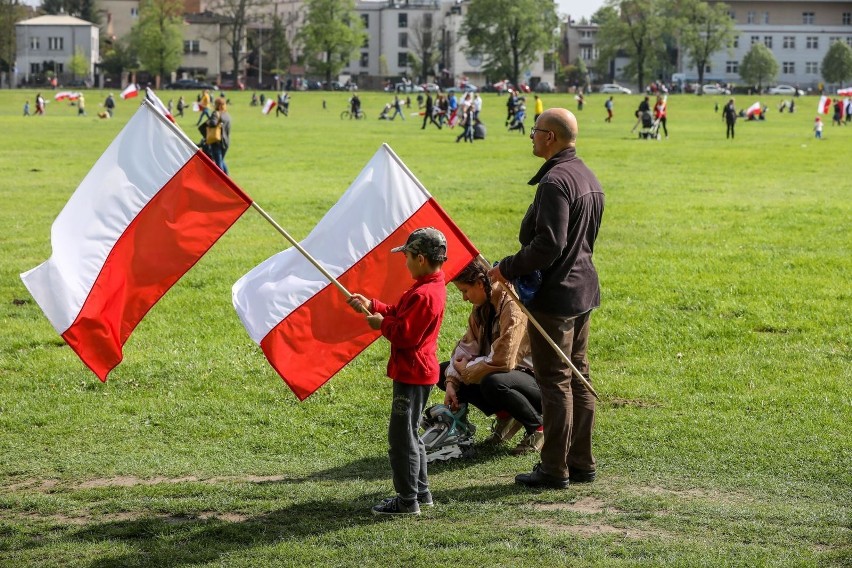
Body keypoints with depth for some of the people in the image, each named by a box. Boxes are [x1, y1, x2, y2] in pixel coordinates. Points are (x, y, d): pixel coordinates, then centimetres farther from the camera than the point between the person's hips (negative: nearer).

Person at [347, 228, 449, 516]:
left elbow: (404, 334, -25)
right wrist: (372, 306, 12)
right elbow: (401, 314, 18)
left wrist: (381, 324, -10)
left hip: (412, 373, -11)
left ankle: (407, 500, 1)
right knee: (409, 433, 20)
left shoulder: (423, 295, -23)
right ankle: (421, 492, 27)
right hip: (416, 371, 11)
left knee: (401, 436, -4)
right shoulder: (433, 286, 10)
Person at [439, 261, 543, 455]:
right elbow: (467, 345, 6)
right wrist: (451, 382, -7)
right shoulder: (482, 306, 2)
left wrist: (467, 368, -16)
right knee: (443, 372, 3)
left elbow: (502, 361, -32)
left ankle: (538, 426, -13)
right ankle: (505, 416, 6)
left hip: (537, 379, -9)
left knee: (492, 383, -40)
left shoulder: (514, 307, -27)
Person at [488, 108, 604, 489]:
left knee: (554, 382, -3)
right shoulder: (589, 178, 12)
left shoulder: (555, 181, -20)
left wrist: (508, 268, -15)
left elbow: (548, 244, -26)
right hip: (583, 289, 10)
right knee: (578, 378, 14)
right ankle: (581, 463, 21)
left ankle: (555, 469, 3)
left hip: (554, 293, -10)